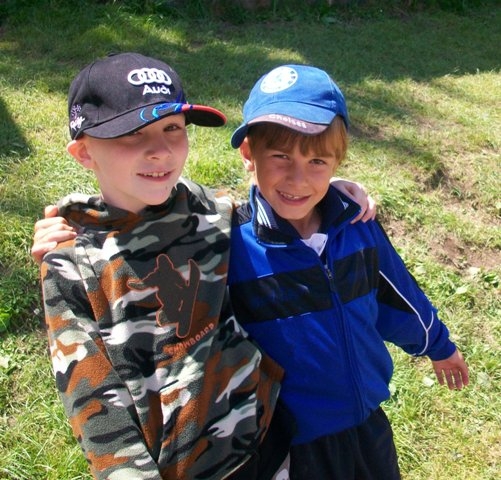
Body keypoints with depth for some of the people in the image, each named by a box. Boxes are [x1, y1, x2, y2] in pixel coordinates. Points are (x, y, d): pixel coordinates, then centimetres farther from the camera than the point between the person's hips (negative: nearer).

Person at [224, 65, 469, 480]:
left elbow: (399, 294, 9)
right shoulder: (230, 248, -21)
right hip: (291, 446, -4)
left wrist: (438, 346, 24)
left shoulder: (357, 226, -9)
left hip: (369, 428, 4)